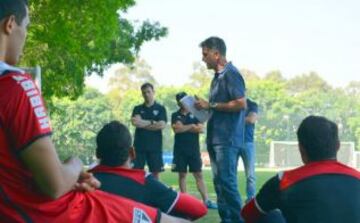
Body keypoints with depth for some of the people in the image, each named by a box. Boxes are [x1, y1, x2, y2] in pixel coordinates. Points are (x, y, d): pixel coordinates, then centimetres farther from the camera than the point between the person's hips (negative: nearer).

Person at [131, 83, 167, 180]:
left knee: (155, 172, 1)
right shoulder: (137, 109, 12)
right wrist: (152, 122, -7)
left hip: (155, 146, -1)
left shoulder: (160, 108, 6)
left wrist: (143, 123, -7)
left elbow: (162, 125, -8)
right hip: (139, 145, 1)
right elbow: (135, 122, -6)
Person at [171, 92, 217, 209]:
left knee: (198, 175, -2)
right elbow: (176, 129, -10)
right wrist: (191, 126, -4)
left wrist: (184, 128, -6)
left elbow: (201, 129, -4)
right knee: (182, 174, 2)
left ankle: (206, 200, -8)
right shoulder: (175, 115, 7)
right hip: (180, 149, 0)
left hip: (194, 149, 0)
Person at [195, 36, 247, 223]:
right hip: (216, 138, 10)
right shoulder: (218, 76, 17)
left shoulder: (231, 74, -11)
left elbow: (241, 103, -19)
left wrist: (210, 105, -16)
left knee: (227, 181, -11)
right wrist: (205, 107, 9)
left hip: (227, 139, -10)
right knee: (219, 182, 10)